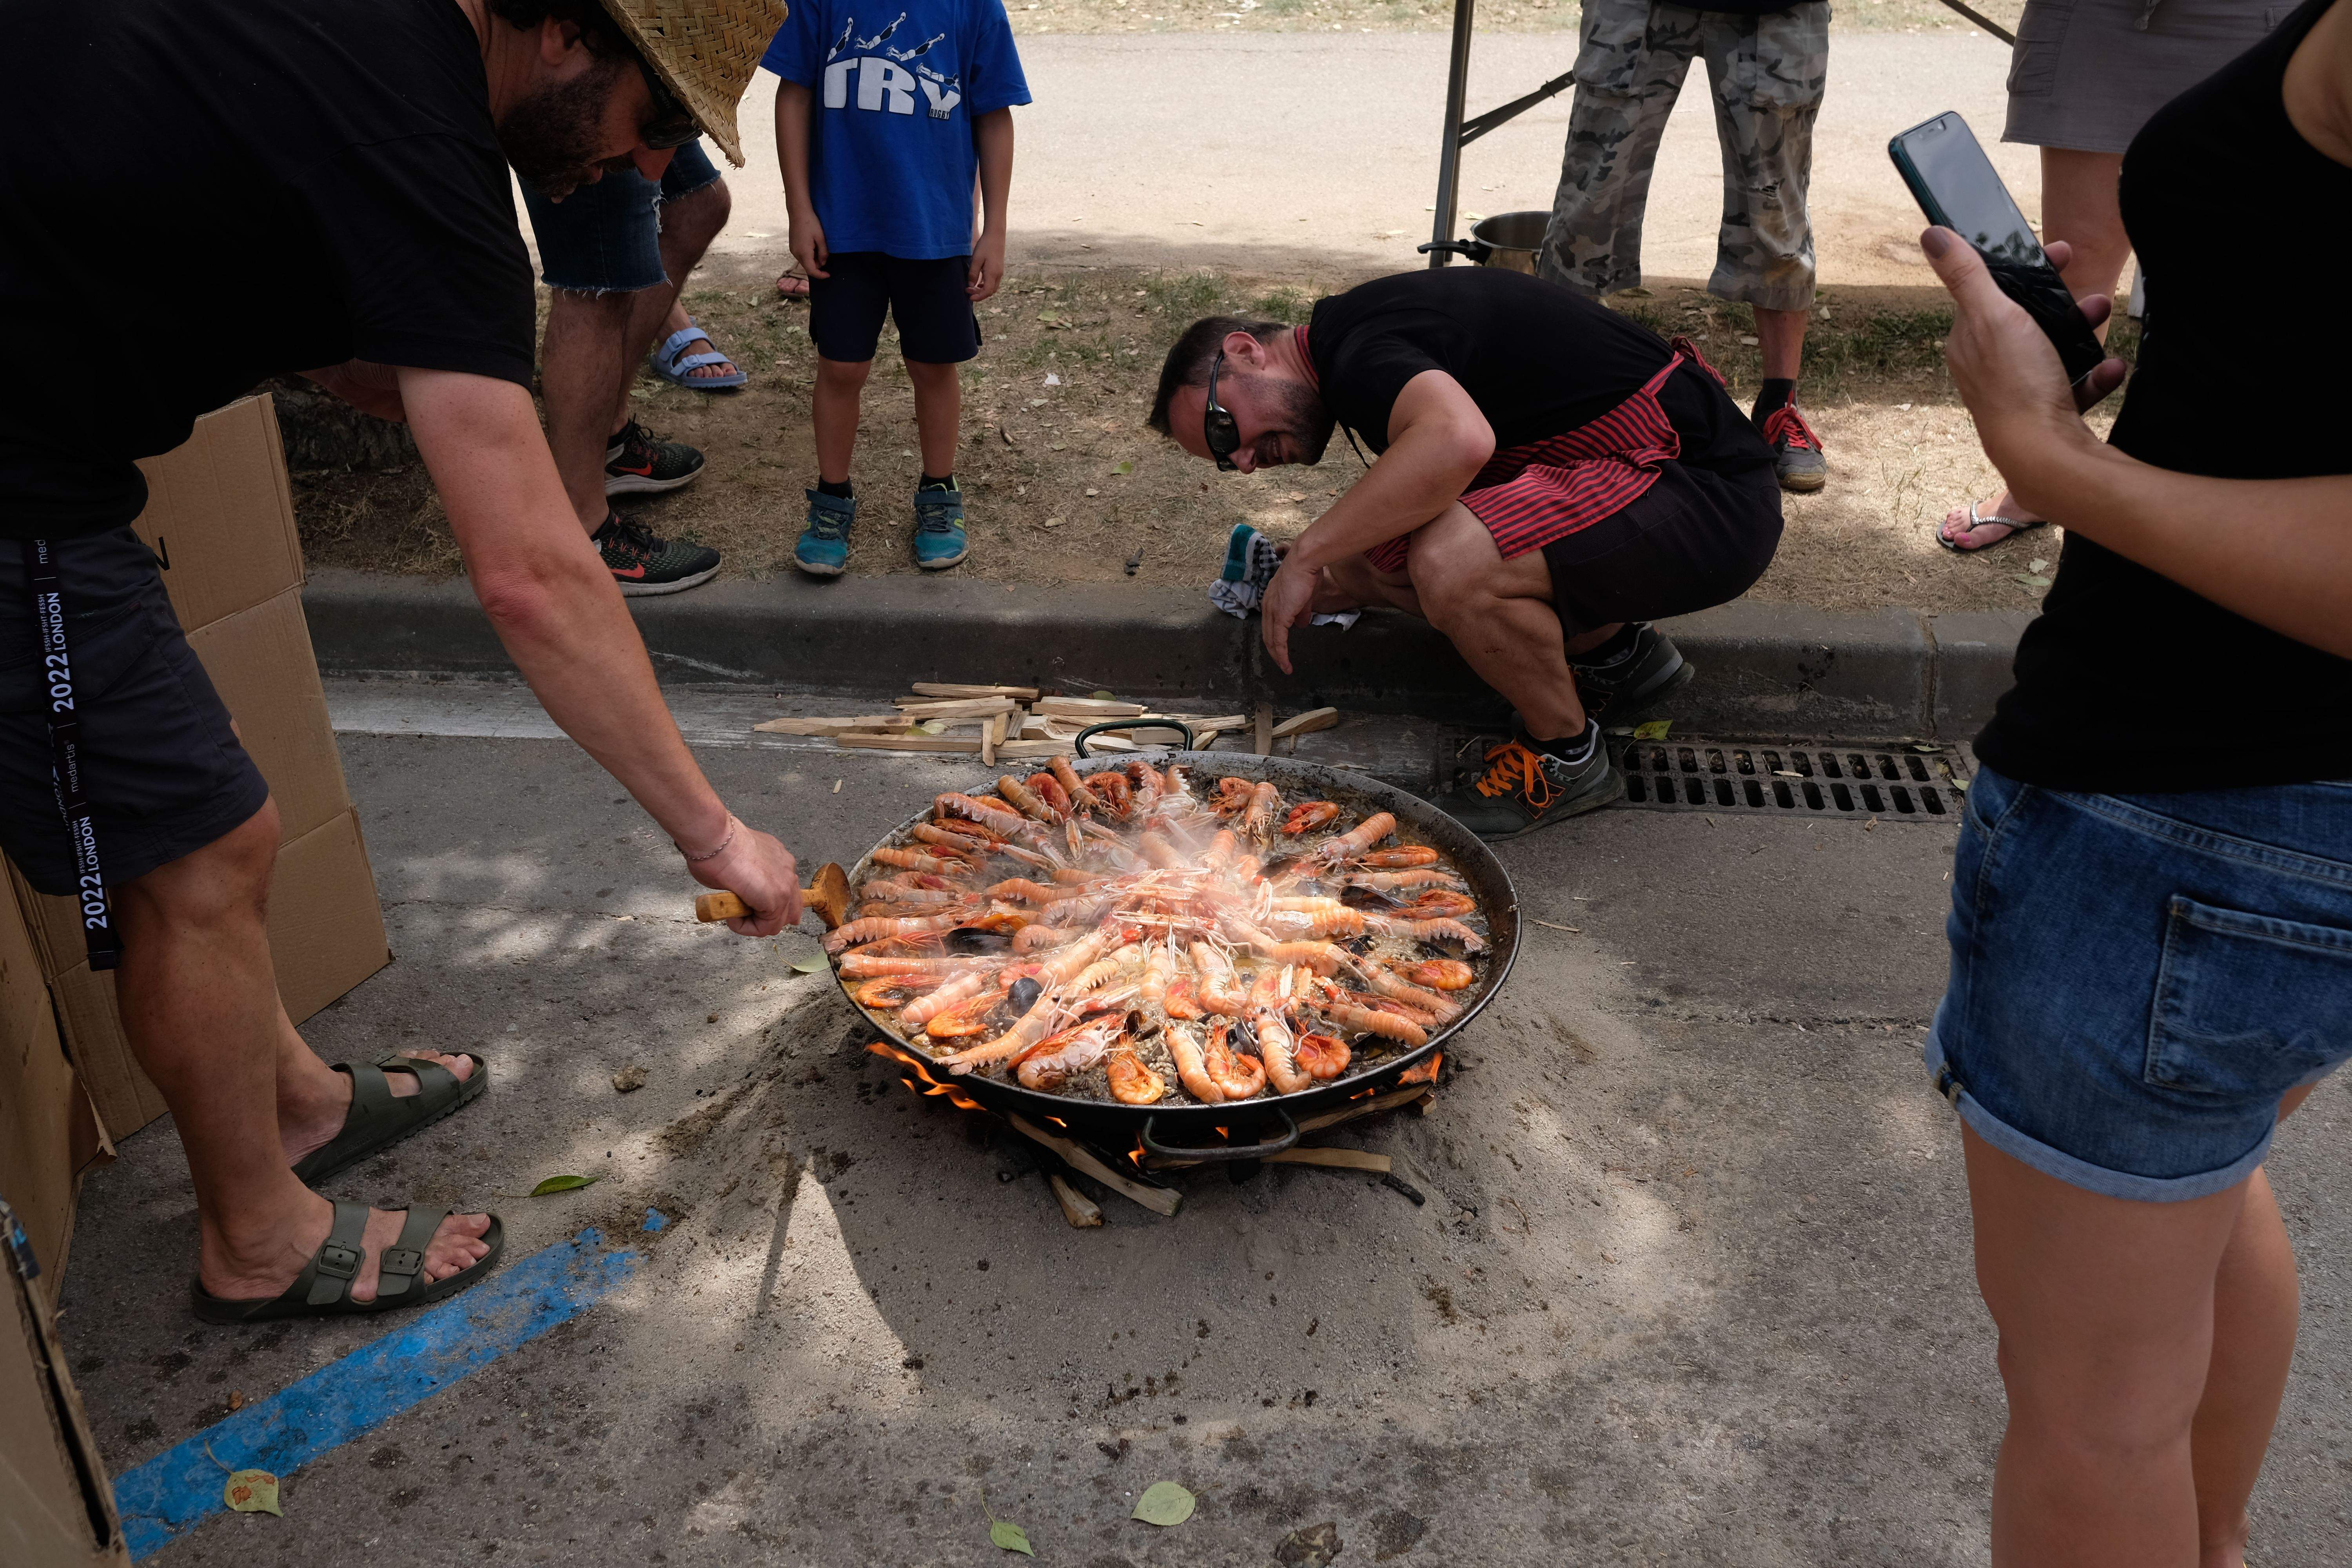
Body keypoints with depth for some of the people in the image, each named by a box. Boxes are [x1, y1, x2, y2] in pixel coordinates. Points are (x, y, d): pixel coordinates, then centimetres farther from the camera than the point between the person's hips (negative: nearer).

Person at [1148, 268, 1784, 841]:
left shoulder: (1357, 347, -18)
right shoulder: (1366, 327, 14)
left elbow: (1458, 442, -41)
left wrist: (1307, 555, -29)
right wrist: (1337, 581, 12)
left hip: (1714, 497, -10)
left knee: (1447, 565, -32)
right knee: (1369, 558, 2)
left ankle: (1566, 756, -6)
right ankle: (1614, 651, 12)